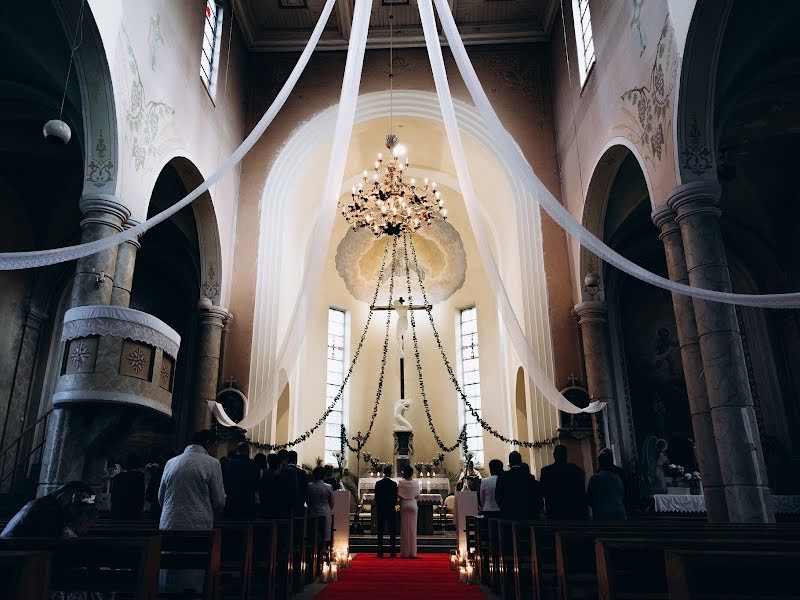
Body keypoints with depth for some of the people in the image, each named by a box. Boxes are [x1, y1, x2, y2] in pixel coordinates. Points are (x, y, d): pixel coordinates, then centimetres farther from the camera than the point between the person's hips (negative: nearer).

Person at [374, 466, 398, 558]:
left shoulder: (378, 484, -2)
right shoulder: (394, 484, -6)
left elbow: (376, 497, 2)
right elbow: (395, 497, -1)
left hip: (380, 509, 1)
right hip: (391, 509, -1)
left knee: (380, 531, 5)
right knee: (392, 531, 5)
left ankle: (380, 552, 4)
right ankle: (392, 552, 3)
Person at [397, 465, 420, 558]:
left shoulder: (401, 483, -9)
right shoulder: (415, 483, -6)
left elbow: (399, 495, -6)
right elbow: (417, 496, -2)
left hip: (404, 505, -1)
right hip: (413, 505, 1)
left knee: (404, 528, 5)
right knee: (412, 528, 6)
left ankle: (405, 552, 7)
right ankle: (412, 552, 7)